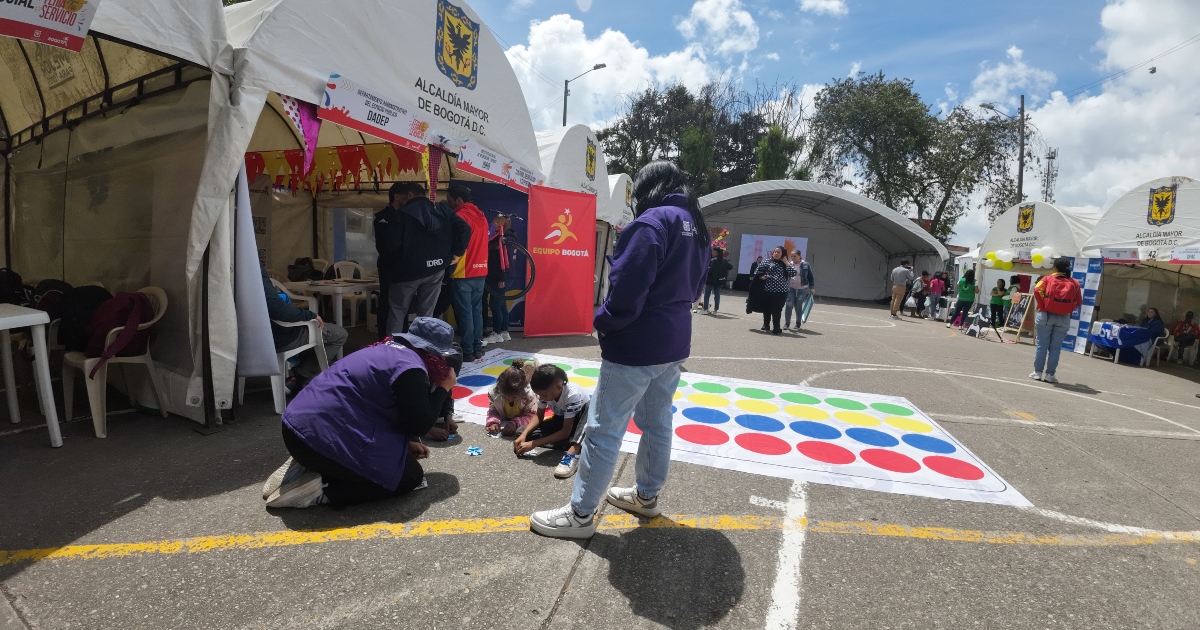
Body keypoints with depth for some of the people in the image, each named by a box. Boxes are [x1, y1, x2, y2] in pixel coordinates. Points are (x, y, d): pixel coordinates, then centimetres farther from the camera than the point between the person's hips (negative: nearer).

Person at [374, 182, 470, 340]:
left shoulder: (401, 214, -7)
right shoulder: (442, 210, 4)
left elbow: (391, 245, -13)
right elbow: (464, 229, -5)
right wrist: (456, 253, 1)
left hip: (408, 270, -3)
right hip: (435, 270, 3)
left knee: (396, 314, 11)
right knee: (426, 314, 12)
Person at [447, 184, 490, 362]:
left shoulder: (460, 216, -11)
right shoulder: (481, 216, 14)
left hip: (463, 273, -8)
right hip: (480, 271, 8)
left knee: (464, 313, -3)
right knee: (477, 310, 12)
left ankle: (467, 351, 1)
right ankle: (477, 347, 15)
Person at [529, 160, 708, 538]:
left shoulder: (652, 222, -16)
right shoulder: (696, 227, 12)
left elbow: (627, 290, -22)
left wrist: (603, 323, -7)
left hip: (637, 345, -9)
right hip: (674, 341, 9)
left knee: (604, 429, 0)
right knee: (657, 422, 19)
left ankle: (580, 514, 12)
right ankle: (646, 495, 36)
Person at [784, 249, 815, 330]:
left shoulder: (806, 265, 0)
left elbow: (810, 277, 5)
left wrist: (812, 288, 4)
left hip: (802, 289, -1)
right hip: (790, 288, 1)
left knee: (798, 307, 4)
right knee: (788, 306, -4)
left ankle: (798, 324, 20)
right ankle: (787, 323, 10)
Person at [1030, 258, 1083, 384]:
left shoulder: (1048, 279, -1)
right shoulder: (1074, 283, 6)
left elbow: (1037, 290, -16)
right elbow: (1078, 302, 5)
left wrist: (1041, 306, -8)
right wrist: (1068, 310, 13)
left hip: (1046, 315, -1)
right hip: (1064, 318, 2)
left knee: (1042, 345, 4)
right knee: (1055, 348, 5)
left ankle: (1037, 372, 6)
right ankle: (1050, 374, 7)